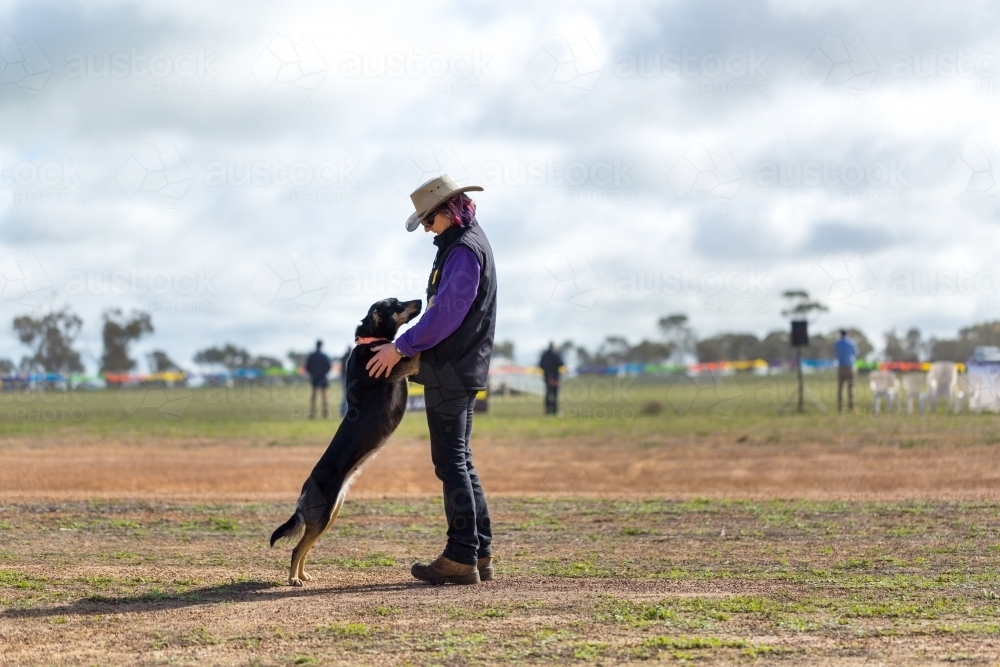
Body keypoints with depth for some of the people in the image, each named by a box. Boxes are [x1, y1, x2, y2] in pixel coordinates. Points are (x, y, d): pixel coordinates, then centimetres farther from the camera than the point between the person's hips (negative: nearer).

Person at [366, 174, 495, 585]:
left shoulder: (464, 250, -16)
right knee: (459, 461, 13)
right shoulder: (464, 242, 16)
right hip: (462, 369, 10)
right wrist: (410, 348, 14)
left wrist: (401, 348, -15)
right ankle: (479, 554, 14)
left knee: (452, 462, -8)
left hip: (450, 372, -10)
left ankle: (460, 559, -7)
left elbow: (447, 313, -21)